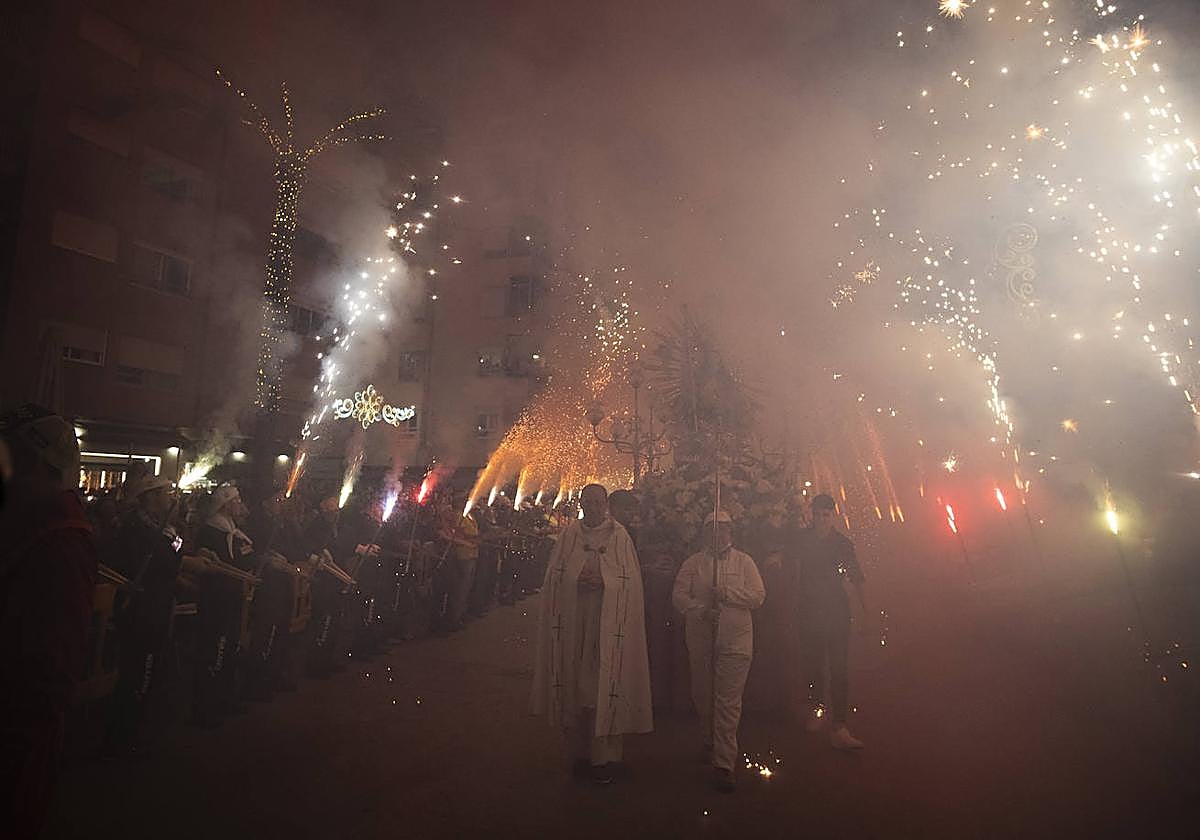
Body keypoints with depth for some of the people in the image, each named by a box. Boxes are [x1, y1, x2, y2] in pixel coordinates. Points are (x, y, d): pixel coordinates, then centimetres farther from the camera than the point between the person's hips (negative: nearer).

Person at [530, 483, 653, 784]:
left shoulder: (619, 536, 2)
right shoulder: (570, 533, 5)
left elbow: (630, 580, -1)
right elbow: (555, 577, 5)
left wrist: (602, 579, -14)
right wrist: (578, 579, -12)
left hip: (608, 622, -1)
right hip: (573, 620, 2)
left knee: (603, 684, -1)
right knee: (576, 683, 5)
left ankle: (605, 755, 10)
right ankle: (580, 751, 19)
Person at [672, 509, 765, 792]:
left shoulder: (744, 561, 6)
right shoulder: (693, 563, 7)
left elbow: (758, 596, -3)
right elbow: (679, 595, -2)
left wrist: (726, 592, -15)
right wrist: (701, 610, -19)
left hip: (735, 641, -2)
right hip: (701, 639, 2)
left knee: (729, 703, -5)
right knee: (702, 697, 15)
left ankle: (724, 765, 1)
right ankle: (710, 743, 40)